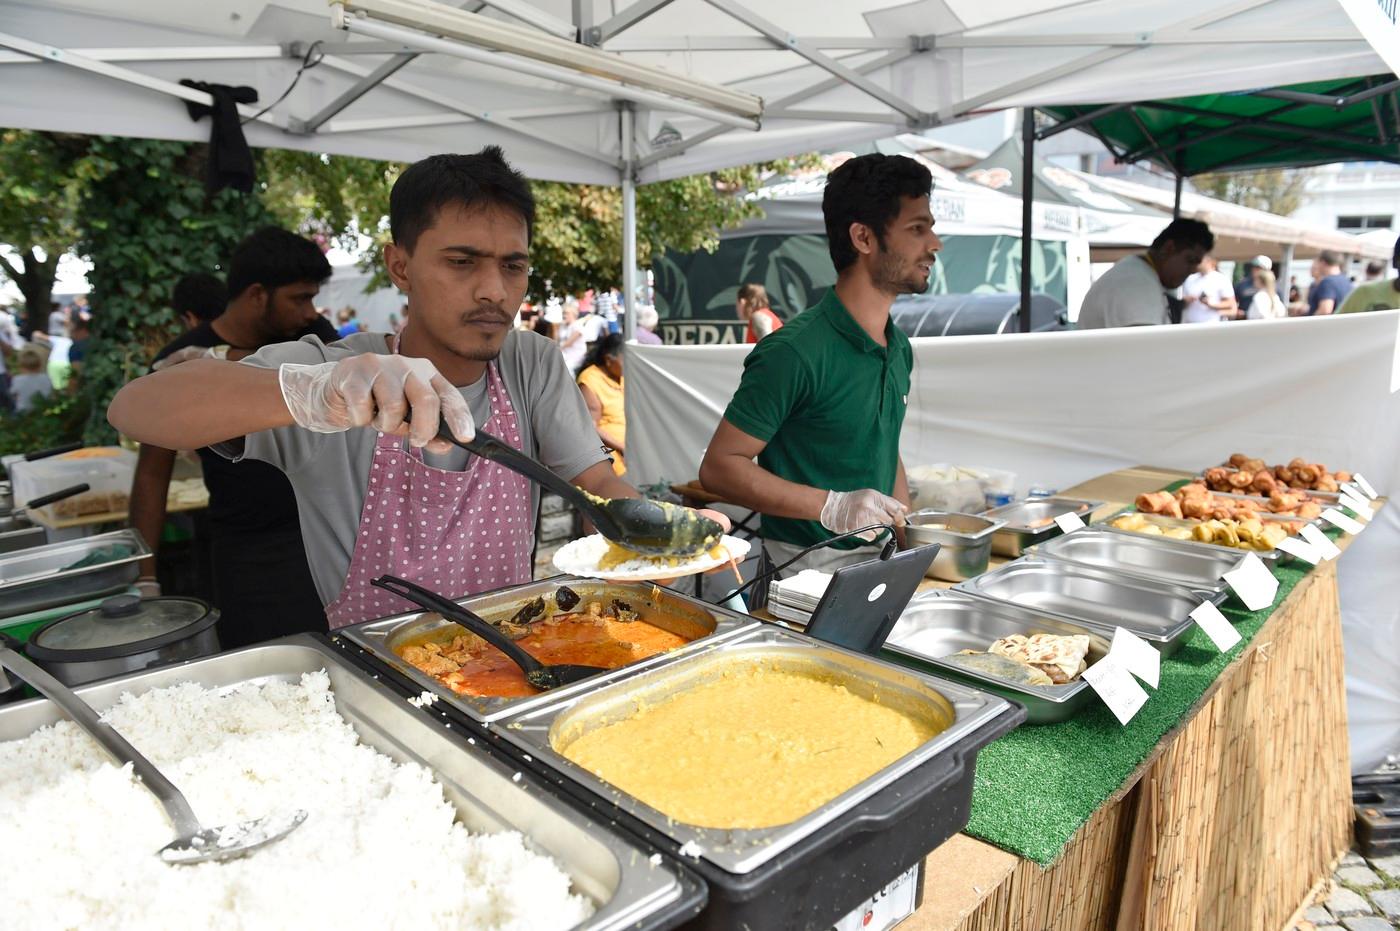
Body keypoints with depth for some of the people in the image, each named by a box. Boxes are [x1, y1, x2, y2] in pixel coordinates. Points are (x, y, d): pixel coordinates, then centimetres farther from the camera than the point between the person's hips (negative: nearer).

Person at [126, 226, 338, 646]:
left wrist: (225, 360, -23)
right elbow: (153, 473, -1)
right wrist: (146, 578, -5)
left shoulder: (311, 335, 3)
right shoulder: (180, 363, -4)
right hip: (247, 553, -2)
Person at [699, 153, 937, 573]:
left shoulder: (899, 348, 10)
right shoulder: (794, 352, -18)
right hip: (806, 566, -6)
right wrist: (831, 506, -22)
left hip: (881, 558, 7)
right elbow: (719, 466, -16)